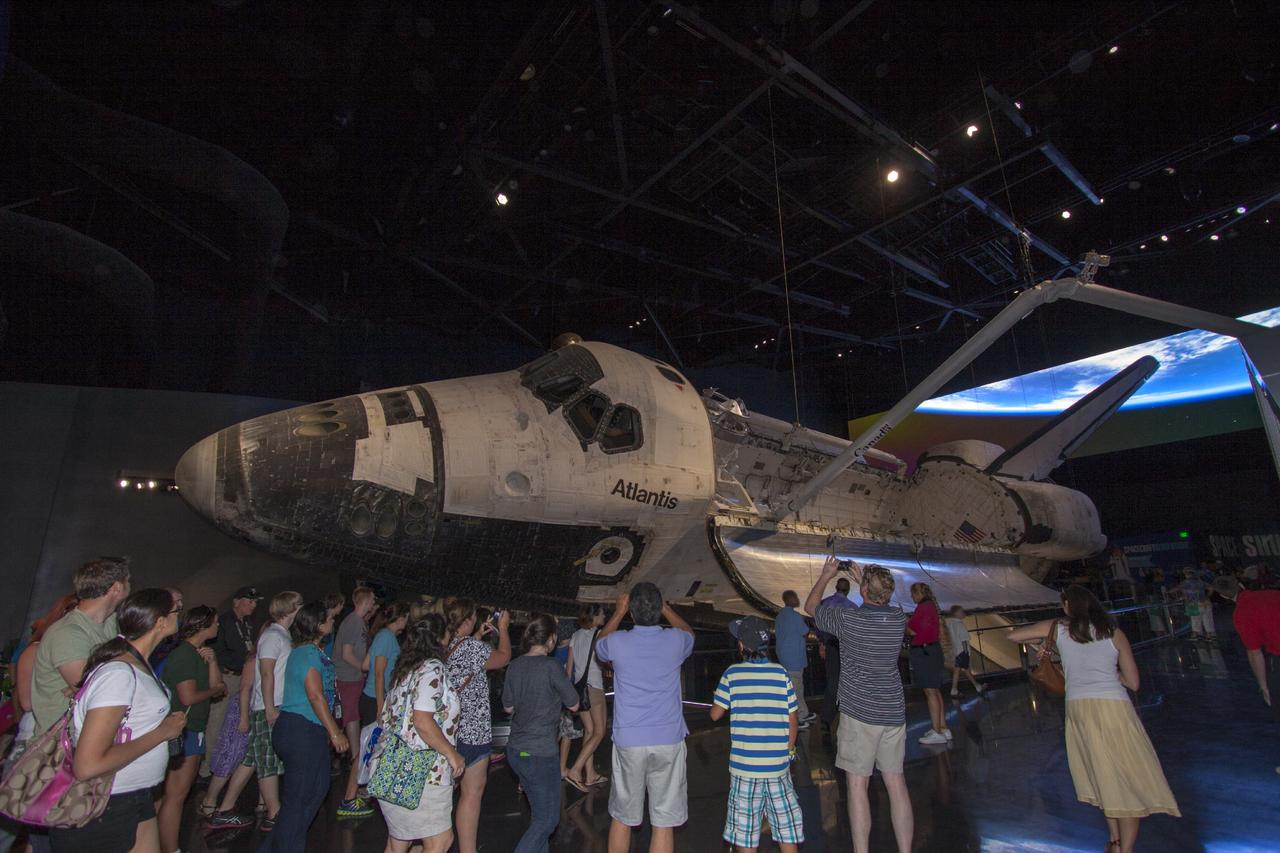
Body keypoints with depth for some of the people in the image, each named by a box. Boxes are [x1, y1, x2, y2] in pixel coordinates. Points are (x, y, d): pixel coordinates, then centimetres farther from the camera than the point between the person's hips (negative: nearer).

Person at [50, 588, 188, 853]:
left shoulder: (139, 665, 3)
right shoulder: (119, 672, -24)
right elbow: (87, 766, -26)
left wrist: (167, 723, -1)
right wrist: (162, 732, -19)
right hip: (100, 814, -8)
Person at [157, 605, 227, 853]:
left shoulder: (198, 653, 12)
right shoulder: (184, 654, -17)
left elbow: (216, 685, 9)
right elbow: (188, 697, -22)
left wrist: (212, 661, -6)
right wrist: (217, 690, -5)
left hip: (194, 729, 10)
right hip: (183, 730, -10)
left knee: (179, 792, 17)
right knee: (175, 794, -5)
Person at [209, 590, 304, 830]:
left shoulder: (282, 635, 15)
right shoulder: (273, 636, -14)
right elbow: (266, 673, -19)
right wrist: (270, 708, -21)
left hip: (275, 708, 9)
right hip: (269, 709, -9)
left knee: (252, 759, 14)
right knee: (270, 763, 0)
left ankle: (225, 811, 23)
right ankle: (274, 815, 8)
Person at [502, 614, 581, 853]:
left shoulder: (515, 666, 1)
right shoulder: (551, 667, -18)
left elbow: (508, 707, 11)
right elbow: (573, 705, -8)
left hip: (516, 750, 7)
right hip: (540, 753, -7)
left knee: (539, 813, 23)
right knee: (546, 819, 7)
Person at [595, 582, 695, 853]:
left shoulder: (617, 642, -8)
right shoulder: (675, 641, -7)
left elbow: (599, 645, 18)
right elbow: (689, 632, 20)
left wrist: (618, 612, 24)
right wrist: (665, 608, 25)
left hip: (628, 742, 0)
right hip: (668, 741, 0)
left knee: (622, 818, 18)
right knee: (663, 821, 8)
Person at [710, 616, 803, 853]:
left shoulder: (732, 675, -9)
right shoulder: (782, 674, -5)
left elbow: (715, 714, -2)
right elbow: (793, 720, 0)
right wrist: (789, 751, 14)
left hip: (744, 766, -1)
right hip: (778, 765, 2)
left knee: (745, 833, 12)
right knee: (786, 826, 17)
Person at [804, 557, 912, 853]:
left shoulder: (847, 617, -15)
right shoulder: (898, 618, -3)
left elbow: (811, 606, 3)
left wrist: (826, 575, 15)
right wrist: (862, 579, 25)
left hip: (859, 714, -5)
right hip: (893, 713, 5)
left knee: (857, 785, 4)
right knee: (896, 784, 13)